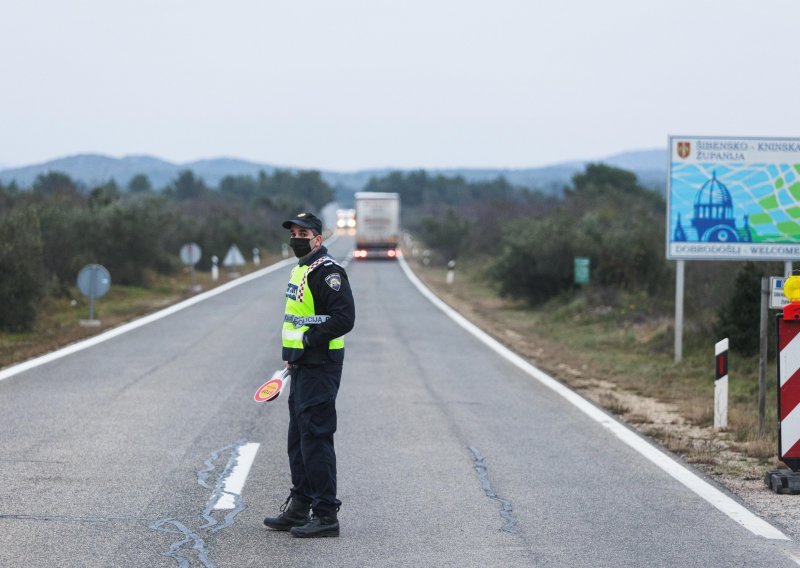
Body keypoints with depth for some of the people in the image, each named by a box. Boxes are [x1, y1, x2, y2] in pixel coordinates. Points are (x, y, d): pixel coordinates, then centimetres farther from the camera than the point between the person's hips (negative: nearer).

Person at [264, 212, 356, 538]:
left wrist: (307, 342, -19)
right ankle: (299, 508, 25)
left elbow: (344, 319, -23)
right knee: (299, 439, 16)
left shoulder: (327, 271, -15)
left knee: (315, 439, -9)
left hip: (320, 367, -10)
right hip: (303, 366, 11)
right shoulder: (300, 270, 17)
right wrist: (292, 355, 15)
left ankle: (326, 515, -5)